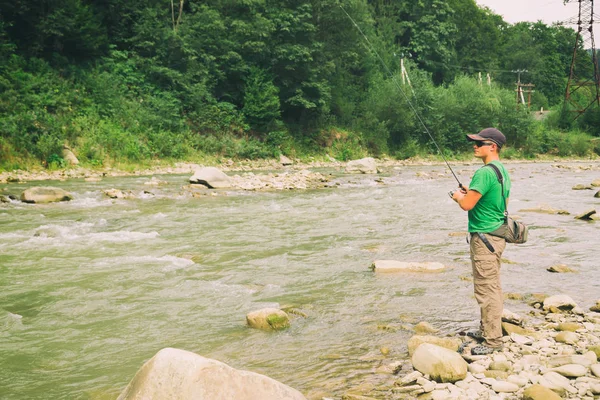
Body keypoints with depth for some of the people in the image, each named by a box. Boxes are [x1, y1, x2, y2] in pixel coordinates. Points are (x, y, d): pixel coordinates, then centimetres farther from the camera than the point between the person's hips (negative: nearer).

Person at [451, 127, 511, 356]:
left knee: (487, 290, -5)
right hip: (496, 234, 11)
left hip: (485, 236, -11)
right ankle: (487, 330, 30)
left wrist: (460, 196, -1)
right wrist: (470, 193, 16)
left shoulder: (485, 173, -20)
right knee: (492, 287, 18)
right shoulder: (502, 170, 12)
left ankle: (493, 340, 1)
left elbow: (467, 205, -23)